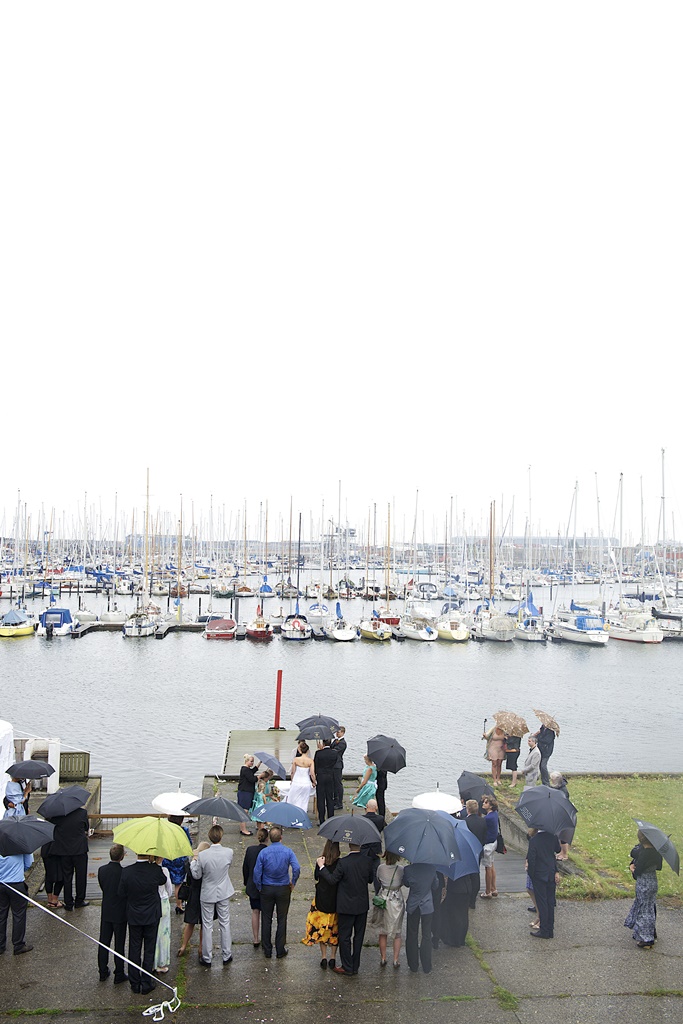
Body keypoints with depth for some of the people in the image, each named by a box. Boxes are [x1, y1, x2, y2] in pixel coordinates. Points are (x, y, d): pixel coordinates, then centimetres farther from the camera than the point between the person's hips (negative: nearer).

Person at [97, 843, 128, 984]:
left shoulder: (102, 870, -9)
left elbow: (102, 886, 4)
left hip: (105, 912, 4)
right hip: (120, 913, -4)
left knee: (104, 942, 17)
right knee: (119, 945, 8)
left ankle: (103, 972, 28)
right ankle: (119, 975, 17)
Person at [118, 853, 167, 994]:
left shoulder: (126, 871, -16)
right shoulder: (155, 870, -20)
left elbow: (122, 894, -6)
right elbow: (163, 881, 2)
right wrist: (154, 863, 3)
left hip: (133, 916, 1)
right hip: (152, 916, -1)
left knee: (134, 950, 15)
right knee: (149, 950, 11)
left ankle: (135, 983, 23)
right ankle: (146, 983, 18)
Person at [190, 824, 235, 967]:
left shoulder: (202, 855, -22)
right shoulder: (228, 852, -16)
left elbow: (197, 875, -10)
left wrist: (193, 860, 7)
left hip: (207, 894, -2)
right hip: (224, 893, 2)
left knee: (207, 926, 10)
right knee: (225, 924, 15)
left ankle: (207, 958, 20)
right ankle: (227, 956, 24)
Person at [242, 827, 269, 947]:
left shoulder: (249, 850, -6)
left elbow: (245, 868, 3)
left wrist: (246, 883, 16)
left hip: (252, 886, 3)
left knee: (255, 912, 13)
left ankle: (256, 940, 16)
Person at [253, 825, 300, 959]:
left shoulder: (263, 852, -8)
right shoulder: (288, 851, -10)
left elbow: (257, 872, -8)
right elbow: (297, 869, -19)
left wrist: (259, 888, 6)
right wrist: (293, 883, -4)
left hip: (267, 889, 0)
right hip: (283, 889, 0)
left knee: (266, 920, 11)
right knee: (282, 920, 10)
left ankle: (267, 950, 18)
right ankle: (280, 950, 15)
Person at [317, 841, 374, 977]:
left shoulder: (343, 862, -21)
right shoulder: (367, 862, -7)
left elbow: (332, 880, -15)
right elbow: (370, 879, 6)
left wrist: (321, 866, -7)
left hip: (346, 907, -4)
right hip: (362, 906, 4)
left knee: (345, 937, 9)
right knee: (358, 936, 15)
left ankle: (347, 967, 15)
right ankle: (355, 966, 24)